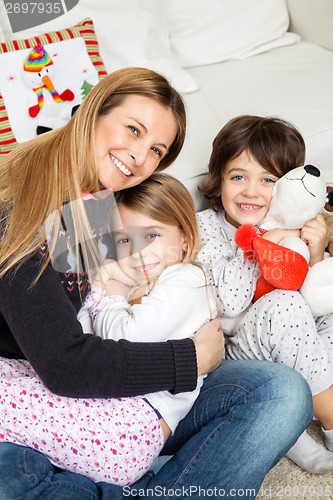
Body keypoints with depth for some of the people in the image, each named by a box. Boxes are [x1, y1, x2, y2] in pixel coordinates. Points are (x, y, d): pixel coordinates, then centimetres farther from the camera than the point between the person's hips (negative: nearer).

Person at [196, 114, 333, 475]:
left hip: (276, 360, 6)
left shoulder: (288, 229, 5)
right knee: (284, 306, -30)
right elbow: (228, 302, -21)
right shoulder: (203, 227, -9)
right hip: (225, 358, -6)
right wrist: (261, 244, -21)